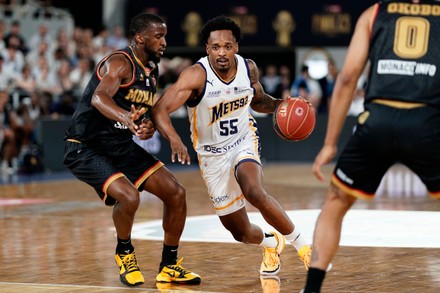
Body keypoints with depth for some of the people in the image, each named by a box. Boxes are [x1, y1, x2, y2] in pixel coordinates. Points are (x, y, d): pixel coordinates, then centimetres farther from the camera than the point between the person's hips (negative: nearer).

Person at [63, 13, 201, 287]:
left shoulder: (152, 71, 7)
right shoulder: (120, 63, -20)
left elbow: (149, 112, 18)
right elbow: (99, 98, -41)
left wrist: (148, 128, -8)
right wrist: (125, 117, -62)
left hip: (122, 146, 9)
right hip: (86, 148, -9)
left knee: (176, 193, 1)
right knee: (128, 197, -30)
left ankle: (169, 266, 14)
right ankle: (125, 253, 0)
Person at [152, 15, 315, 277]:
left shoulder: (249, 68, -10)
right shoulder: (196, 75, -24)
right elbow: (160, 110, -32)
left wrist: (278, 105, -9)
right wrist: (175, 140, -50)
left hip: (244, 141, 0)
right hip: (212, 154, 0)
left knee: (254, 191, -34)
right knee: (241, 233, 6)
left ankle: (300, 243, -16)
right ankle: (271, 243, 43)